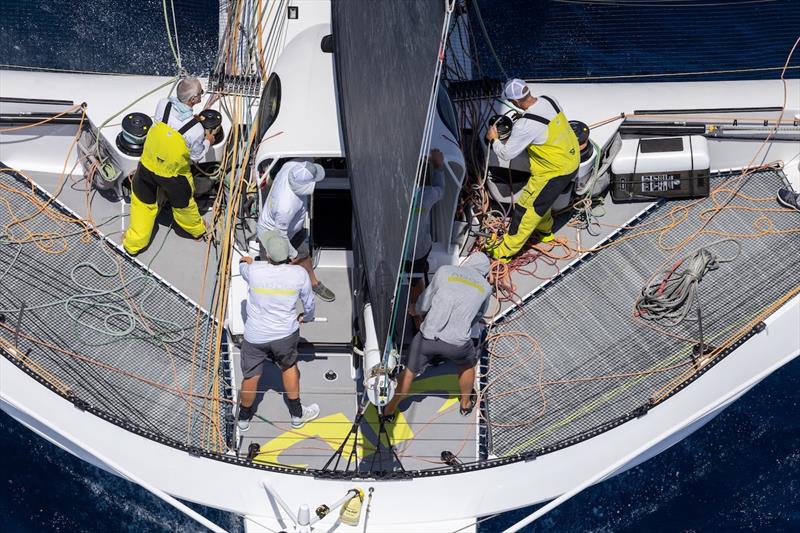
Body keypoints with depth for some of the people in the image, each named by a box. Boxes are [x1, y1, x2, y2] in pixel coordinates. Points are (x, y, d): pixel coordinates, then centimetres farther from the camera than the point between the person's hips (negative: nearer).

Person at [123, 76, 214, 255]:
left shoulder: (163, 105, -23)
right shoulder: (196, 129, -31)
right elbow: (196, 156, -12)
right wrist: (207, 141, 7)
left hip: (147, 166, 3)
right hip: (173, 174, -2)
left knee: (143, 202, 23)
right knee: (183, 203, 26)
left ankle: (133, 243, 37)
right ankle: (196, 229, 55)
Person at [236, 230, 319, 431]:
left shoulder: (254, 270, -21)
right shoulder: (299, 274, -17)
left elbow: (242, 268, 7)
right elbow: (309, 302, 0)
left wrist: (246, 262, 33)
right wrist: (307, 317, 24)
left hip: (255, 336, -1)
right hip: (285, 334, 1)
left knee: (251, 376, 17)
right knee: (289, 368, 26)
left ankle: (244, 417, 40)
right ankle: (297, 414, 40)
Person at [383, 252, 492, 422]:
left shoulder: (445, 271, 7)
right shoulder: (486, 288, 10)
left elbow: (424, 303, 14)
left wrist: (416, 310, 36)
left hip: (428, 336, 0)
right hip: (457, 343, 0)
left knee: (410, 371, 22)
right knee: (467, 364, 34)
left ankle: (389, 410, 37)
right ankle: (466, 403, 52)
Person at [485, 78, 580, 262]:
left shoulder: (526, 125, -30)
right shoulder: (549, 100, -6)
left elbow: (506, 154, -17)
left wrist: (493, 139, 1)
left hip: (554, 171, -8)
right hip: (572, 159, 8)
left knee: (526, 209, 7)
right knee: (541, 198, 31)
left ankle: (505, 251, 19)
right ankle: (545, 231, 53)